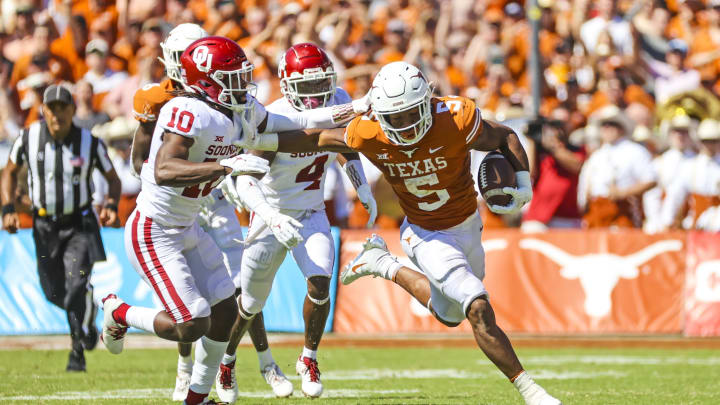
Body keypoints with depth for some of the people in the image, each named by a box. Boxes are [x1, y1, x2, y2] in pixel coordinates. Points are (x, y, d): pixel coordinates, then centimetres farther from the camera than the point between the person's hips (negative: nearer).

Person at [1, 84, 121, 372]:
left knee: (79, 285, -19)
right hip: (44, 226, 2)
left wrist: (111, 206, -14)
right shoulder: (29, 138, -7)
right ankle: (85, 322, 40)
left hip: (79, 225, -2)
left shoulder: (90, 143, -10)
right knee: (54, 293, 6)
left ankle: (79, 350, 0)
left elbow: (113, 179, 4)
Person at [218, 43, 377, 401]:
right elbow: (245, 182, -35)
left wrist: (364, 192, 9)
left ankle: (309, 359, 6)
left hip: (312, 214, 3)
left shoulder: (337, 103, -11)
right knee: (251, 303, 9)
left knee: (320, 284, -18)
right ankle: (226, 362, 37)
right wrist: (273, 220, -49)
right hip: (272, 214, -3)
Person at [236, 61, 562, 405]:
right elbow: (321, 139, -5)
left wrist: (524, 183, -26)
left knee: (449, 314, 23)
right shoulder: (370, 135, -24)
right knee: (479, 310, -19)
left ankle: (385, 267, 39)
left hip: (467, 225, 3)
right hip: (427, 235, -2)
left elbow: (504, 137, -12)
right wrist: (262, 142, -10)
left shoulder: (455, 119, -29)